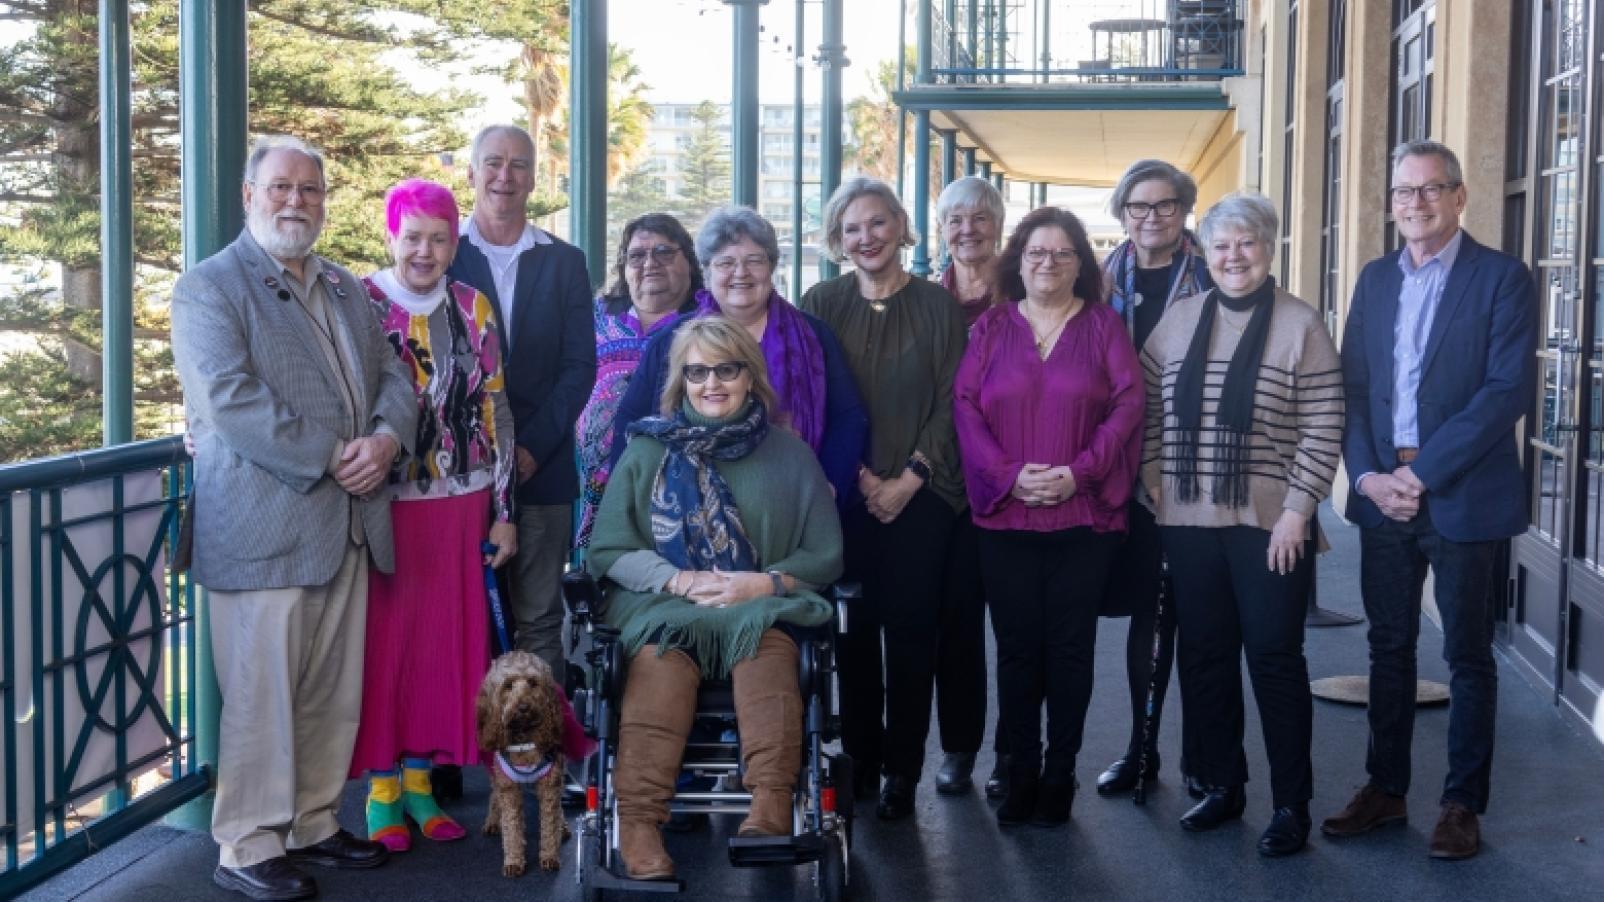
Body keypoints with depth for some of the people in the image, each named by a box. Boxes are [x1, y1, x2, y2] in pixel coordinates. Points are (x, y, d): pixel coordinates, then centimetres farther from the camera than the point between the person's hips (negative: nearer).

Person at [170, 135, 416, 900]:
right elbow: (230, 400, -15)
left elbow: (392, 375, 15)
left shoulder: (345, 289, 19)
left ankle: (312, 825, 24)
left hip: (348, 522, 7)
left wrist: (387, 438, -8)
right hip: (262, 527, -7)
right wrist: (330, 458, -16)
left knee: (334, 695, 11)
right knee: (261, 695, -3)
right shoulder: (210, 286, -3)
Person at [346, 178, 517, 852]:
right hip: (383, 501, -3)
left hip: (459, 504, 4)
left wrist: (503, 510, 7)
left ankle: (420, 778, 22)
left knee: (444, 639, 8)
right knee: (384, 640, 2)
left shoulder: (473, 309, 6)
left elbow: (495, 412, 8)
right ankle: (380, 788, 14)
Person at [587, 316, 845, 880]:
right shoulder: (648, 450, 13)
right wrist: (679, 580, -11)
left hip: (760, 608, 0)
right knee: (662, 657, -35)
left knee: (766, 641, -36)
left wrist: (766, 582, -10)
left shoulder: (789, 453, 12)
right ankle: (639, 823, -44)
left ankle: (772, 806, -48)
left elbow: (825, 556, 10)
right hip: (662, 603, 0)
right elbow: (607, 549, 7)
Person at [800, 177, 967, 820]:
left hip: (918, 494, -1)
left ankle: (901, 768, 9)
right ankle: (859, 757, 15)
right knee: (855, 627, 3)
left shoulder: (937, 305, 3)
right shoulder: (822, 304, 6)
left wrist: (909, 479, -9)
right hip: (844, 494, 1)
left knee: (910, 628, 0)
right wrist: (857, 476, -5)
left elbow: (951, 403, -1)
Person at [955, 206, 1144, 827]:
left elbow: (1129, 402, -2)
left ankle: (1059, 776, 12)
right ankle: (1021, 772, 12)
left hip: (1084, 515, -1)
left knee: (1070, 647, 3)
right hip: (1005, 515, 1)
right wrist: (1010, 474, -12)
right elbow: (965, 405, 1)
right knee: (1017, 646, 3)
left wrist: (1080, 472, -13)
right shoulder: (990, 328, 9)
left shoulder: (1103, 326, 7)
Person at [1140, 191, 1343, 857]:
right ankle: (1220, 785, 24)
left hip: (1268, 524, -4)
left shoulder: (1300, 325, -4)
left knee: (1275, 658, 1)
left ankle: (1292, 805, 11)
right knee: (1203, 656, 10)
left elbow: (1322, 430, -7)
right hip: (1188, 522, 4)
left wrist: (1296, 510, -12)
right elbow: (1147, 409, 12)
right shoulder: (1178, 318, 7)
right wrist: (1154, 480, 3)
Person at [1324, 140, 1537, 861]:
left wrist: (1423, 472, -16)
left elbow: (1510, 390, -14)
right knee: (1389, 646, 12)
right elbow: (1353, 386, 7)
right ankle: (1385, 788, 24)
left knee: (1467, 655, 6)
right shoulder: (1375, 280, 11)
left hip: (1463, 497, -4)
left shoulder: (1502, 279, -5)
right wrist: (1368, 476, -8)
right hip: (1383, 496, 5)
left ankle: (1463, 804, 16)